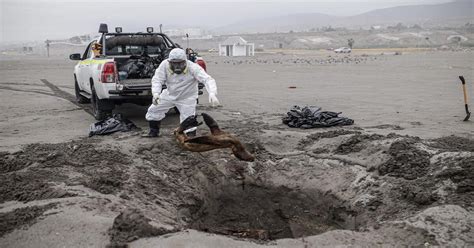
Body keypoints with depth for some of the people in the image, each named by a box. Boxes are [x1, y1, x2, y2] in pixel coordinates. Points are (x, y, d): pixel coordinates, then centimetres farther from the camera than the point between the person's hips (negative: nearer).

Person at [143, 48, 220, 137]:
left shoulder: (193, 68, -29)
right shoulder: (164, 65, -20)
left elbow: (208, 79, -37)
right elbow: (157, 80, -20)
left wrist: (212, 94, -56)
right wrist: (156, 93, -40)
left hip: (187, 98, -4)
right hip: (169, 94, 4)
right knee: (153, 110, 11)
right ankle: (153, 132, 33)